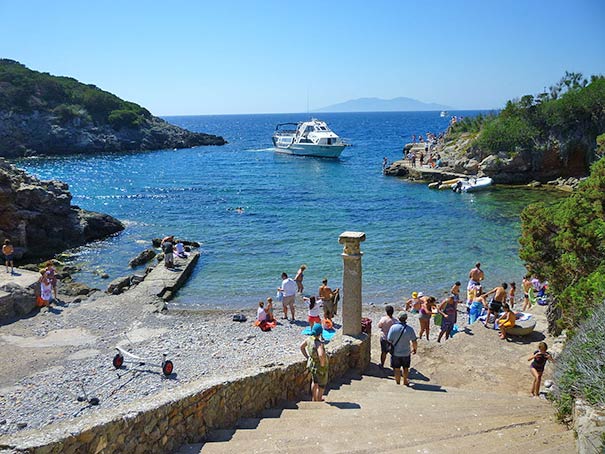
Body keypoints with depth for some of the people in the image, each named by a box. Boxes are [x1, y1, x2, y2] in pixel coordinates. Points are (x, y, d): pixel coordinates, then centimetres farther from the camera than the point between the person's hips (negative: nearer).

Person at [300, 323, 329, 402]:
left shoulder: (309, 338, -11)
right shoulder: (319, 343, -34)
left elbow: (301, 346, 4)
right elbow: (321, 355, -50)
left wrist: (307, 357, 10)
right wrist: (322, 363, -31)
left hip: (311, 363, 7)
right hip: (320, 368, -7)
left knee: (314, 381, 31)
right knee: (321, 386, 18)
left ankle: (314, 399, 48)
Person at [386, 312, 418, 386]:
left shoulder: (393, 327, -18)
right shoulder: (410, 329, -15)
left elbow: (389, 340, -13)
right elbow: (414, 342, -10)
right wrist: (414, 348, 10)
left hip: (395, 353, -1)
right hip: (406, 353, 1)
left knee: (397, 369, 14)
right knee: (406, 368, 23)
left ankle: (398, 383, 25)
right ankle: (405, 381, 40)